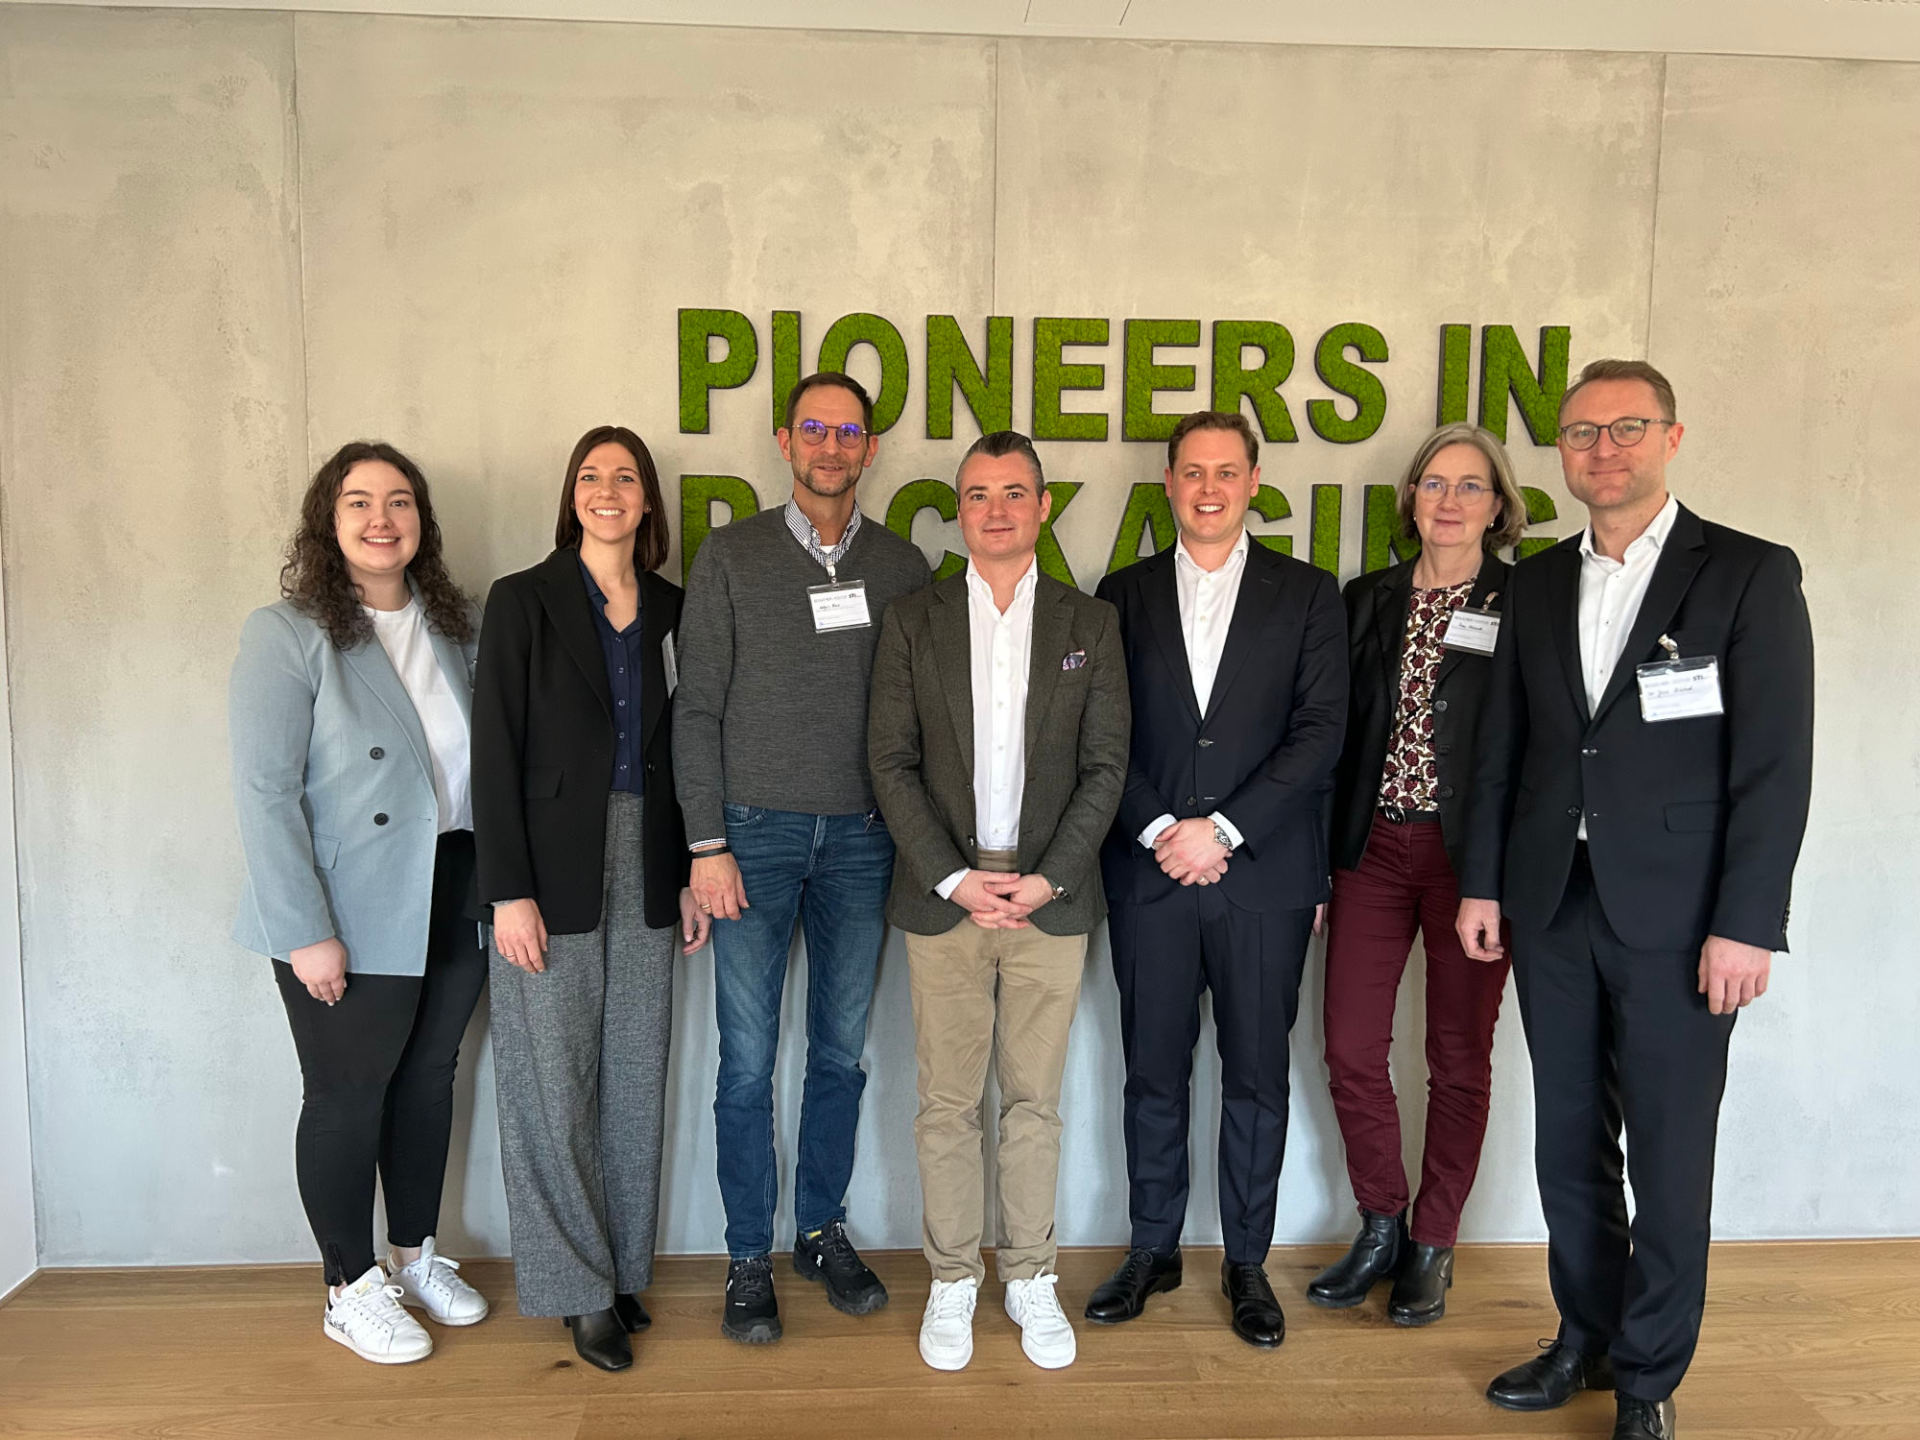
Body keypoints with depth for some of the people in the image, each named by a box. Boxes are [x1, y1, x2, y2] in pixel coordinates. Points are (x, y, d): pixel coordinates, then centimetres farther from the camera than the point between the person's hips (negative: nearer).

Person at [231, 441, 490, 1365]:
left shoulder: (452, 626, 7)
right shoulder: (286, 633, -11)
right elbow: (264, 792, -15)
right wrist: (306, 932, -18)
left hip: (453, 900, 6)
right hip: (354, 918, -5)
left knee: (429, 1076, 17)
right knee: (348, 1096, 7)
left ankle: (417, 1254, 36)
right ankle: (351, 1290, 26)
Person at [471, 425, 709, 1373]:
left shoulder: (670, 610, 9)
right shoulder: (523, 602, -2)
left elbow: (682, 751, 11)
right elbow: (496, 752, -6)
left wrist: (692, 874, 7)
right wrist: (508, 891, -12)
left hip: (646, 870, 4)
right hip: (555, 874, -3)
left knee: (636, 1079, 10)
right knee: (555, 1084, 3)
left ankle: (624, 1268, 26)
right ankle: (582, 1290, 18)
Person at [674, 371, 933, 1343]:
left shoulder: (901, 565, 6)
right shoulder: (730, 557, 0)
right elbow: (697, 708, -2)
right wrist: (707, 844, -7)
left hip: (862, 836, 2)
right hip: (755, 830, -2)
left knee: (841, 1052, 11)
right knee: (748, 1061, 3)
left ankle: (823, 1229, 29)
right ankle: (748, 1258, 19)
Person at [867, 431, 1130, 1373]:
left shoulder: (1091, 623, 5)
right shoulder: (913, 621, 4)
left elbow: (1106, 766, 2)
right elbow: (891, 763, 0)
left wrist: (1045, 878, -9)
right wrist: (954, 878, -10)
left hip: (1050, 896, 0)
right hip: (943, 895, 0)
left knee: (1034, 1099, 9)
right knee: (947, 1103, 8)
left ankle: (1030, 1276, 26)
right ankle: (952, 1278, 24)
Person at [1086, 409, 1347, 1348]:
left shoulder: (1307, 594, 4)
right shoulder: (1124, 593, 8)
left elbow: (1319, 731, -5)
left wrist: (1222, 830, -12)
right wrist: (1159, 831, -9)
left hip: (1264, 875, -1)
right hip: (1149, 873, 1)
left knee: (1257, 1076, 8)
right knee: (1153, 1071, 10)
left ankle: (1247, 1262, 24)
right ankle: (1153, 1249, 26)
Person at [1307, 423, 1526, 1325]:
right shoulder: (1368, 600, 8)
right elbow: (1339, 732, 8)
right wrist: (1321, 860, 4)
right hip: (1374, 847, 3)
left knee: (1459, 1057, 8)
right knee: (1351, 1050, 4)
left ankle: (1433, 1247, 26)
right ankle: (1381, 1229, 26)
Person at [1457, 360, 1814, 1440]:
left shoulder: (1751, 575, -4)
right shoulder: (1538, 583, 9)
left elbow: (1775, 765, -8)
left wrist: (1746, 925, -13)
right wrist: (1484, 883, 7)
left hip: (1676, 916, -4)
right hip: (1552, 906, 4)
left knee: (1669, 1153, 6)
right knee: (1569, 1141, 13)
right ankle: (1586, 1335, 32)